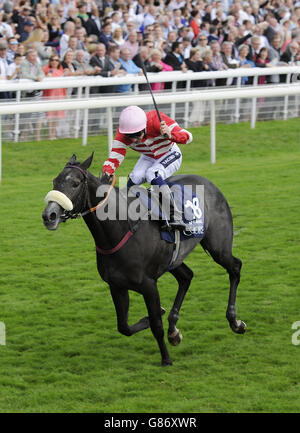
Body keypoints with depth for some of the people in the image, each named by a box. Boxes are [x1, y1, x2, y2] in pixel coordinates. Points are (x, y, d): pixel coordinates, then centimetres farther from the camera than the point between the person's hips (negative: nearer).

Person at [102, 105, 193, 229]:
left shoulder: (156, 119, -34)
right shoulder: (122, 133, -23)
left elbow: (187, 137, -32)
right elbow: (114, 158, -24)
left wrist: (171, 135, -53)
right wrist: (107, 172, -46)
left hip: (170, 155, -4)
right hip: (148, 158, 4)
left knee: (152, 175, -32)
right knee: (135, 177, -26)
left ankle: (173, 217, -34)